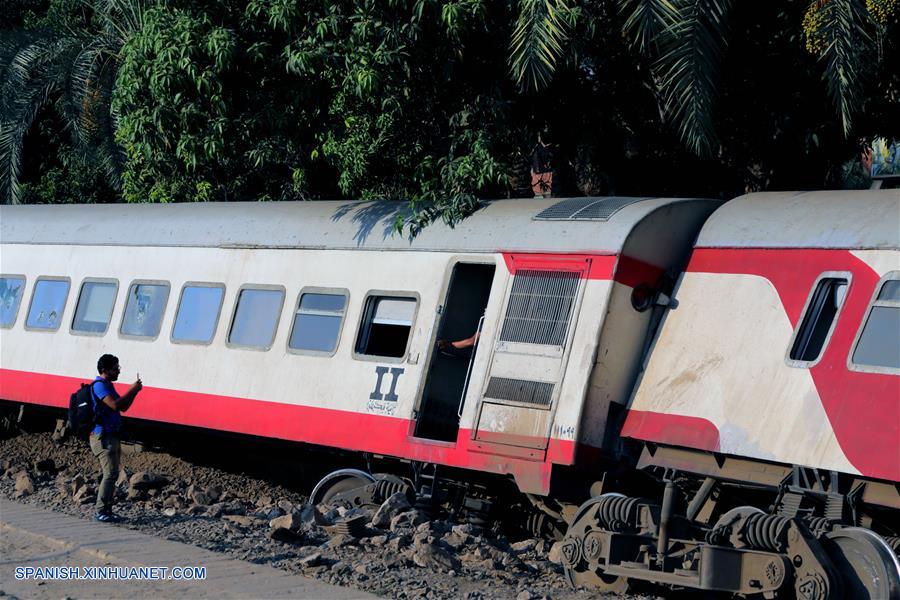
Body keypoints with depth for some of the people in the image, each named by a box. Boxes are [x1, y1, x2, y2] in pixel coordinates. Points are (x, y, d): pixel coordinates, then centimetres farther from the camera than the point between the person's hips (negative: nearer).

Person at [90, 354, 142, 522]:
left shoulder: (108, 386, 18)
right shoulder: (99, 385, -13)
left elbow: (123, 407, 20)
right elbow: (115, 405, -25)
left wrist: (134, 391, 6)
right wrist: (132, 390, -16)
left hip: (112, 437, 10)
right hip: (103, 437, -10)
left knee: (111, 474, 9)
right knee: (110, 473, -15)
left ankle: (107, 511, 12)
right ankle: (101, 511, -13)